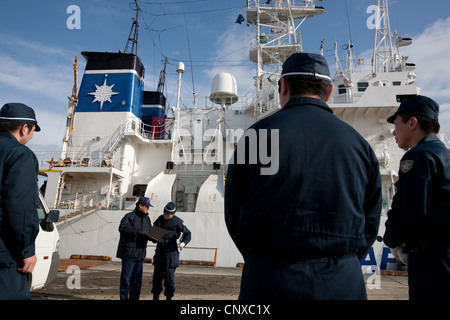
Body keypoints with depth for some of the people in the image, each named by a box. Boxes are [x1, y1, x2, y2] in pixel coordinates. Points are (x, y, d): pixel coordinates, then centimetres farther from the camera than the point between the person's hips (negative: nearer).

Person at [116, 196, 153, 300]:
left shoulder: (147, 219, 15)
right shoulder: (129, 216, -9)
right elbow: (122, 228, -25)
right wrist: (137, 231, -33)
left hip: (140, 254, 7)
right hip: (128, 253, -7)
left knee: (137, 278, 12)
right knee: (126, 277, 0)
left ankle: (134, 298, 22)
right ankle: (124, 298, 11)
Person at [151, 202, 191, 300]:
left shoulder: (178, 222, -8)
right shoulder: (160, 219, 8)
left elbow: (187, 234, -2)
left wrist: (184, 242, -18)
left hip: (171, 251, -5)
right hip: (159, 250, 6)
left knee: (169, 274, -5)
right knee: (157, 274, 10)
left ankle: (169, 296, 7)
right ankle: (155, 296, 23)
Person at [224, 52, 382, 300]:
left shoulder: (256, 135, -6)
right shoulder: (359, 144, 2)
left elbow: (235, 217, -1)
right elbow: (369, 225, 8)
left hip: (271, 282, -2)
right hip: (344, 284, 3)